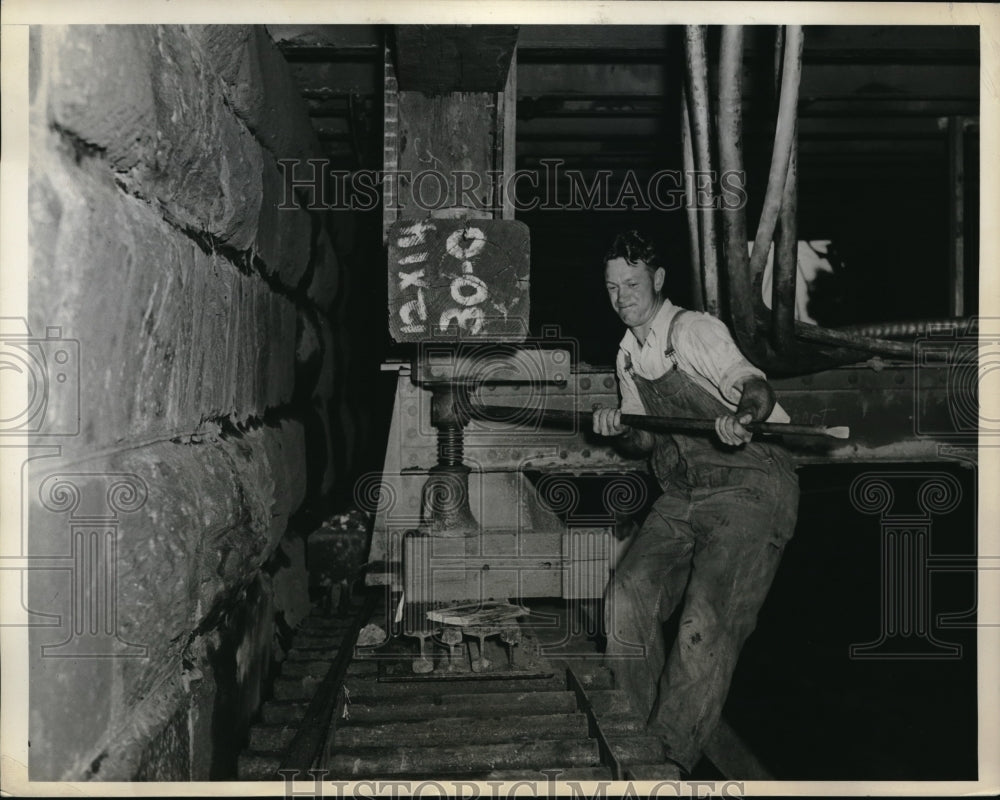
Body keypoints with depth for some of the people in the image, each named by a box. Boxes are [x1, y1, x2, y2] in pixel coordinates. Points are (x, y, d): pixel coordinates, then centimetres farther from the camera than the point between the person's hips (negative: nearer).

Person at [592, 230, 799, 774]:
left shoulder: (693, 330, -8)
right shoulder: (628, 355, 15)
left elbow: (755, 386, -22)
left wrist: (741, 417, -46)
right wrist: (619, 433, -6)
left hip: (750, 489, -7)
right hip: (681, 499, 7)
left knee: (704, 623, -21)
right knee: (626, 598, -11)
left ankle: (671, 760, -7)